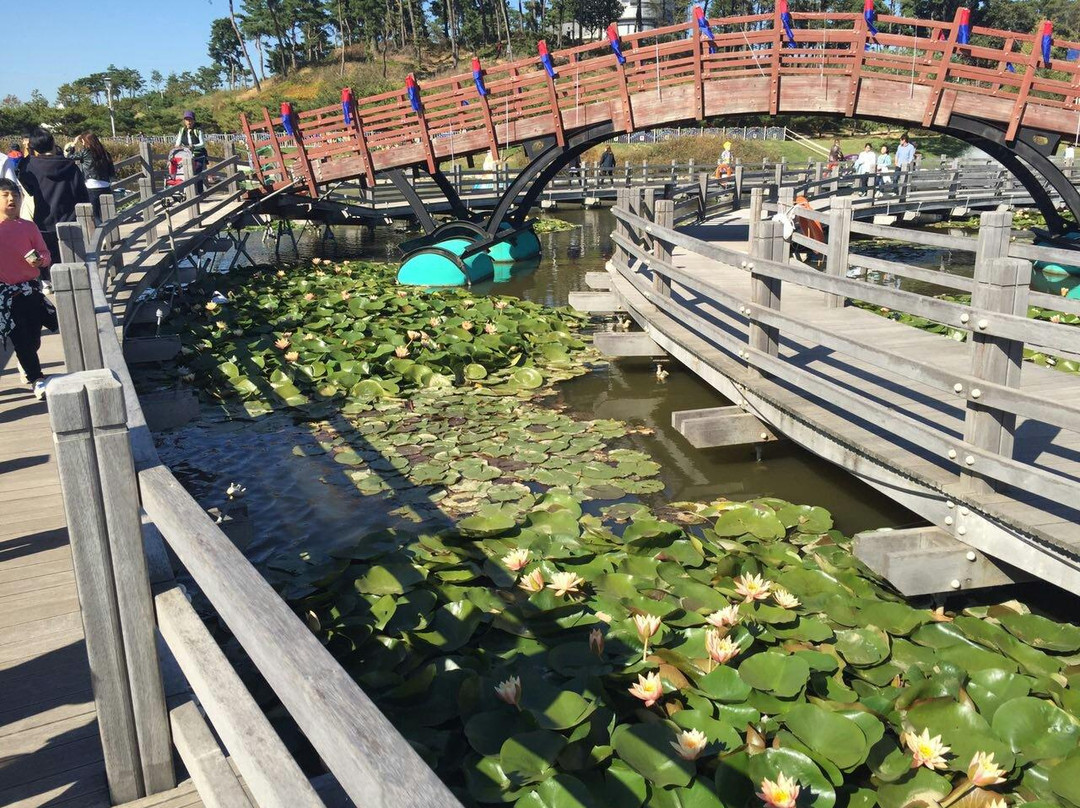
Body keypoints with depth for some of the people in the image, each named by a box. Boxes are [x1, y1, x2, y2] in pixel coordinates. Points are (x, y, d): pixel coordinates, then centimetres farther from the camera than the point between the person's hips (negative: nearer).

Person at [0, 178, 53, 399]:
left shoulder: (28, 227, 3)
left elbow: (46, 254, 4)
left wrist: (40, 260, -16)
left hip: (30, 288, 2)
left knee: (33, 337, 6)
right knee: (20, 337, -5)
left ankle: (26, 364, 37)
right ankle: (37, 380, 3)